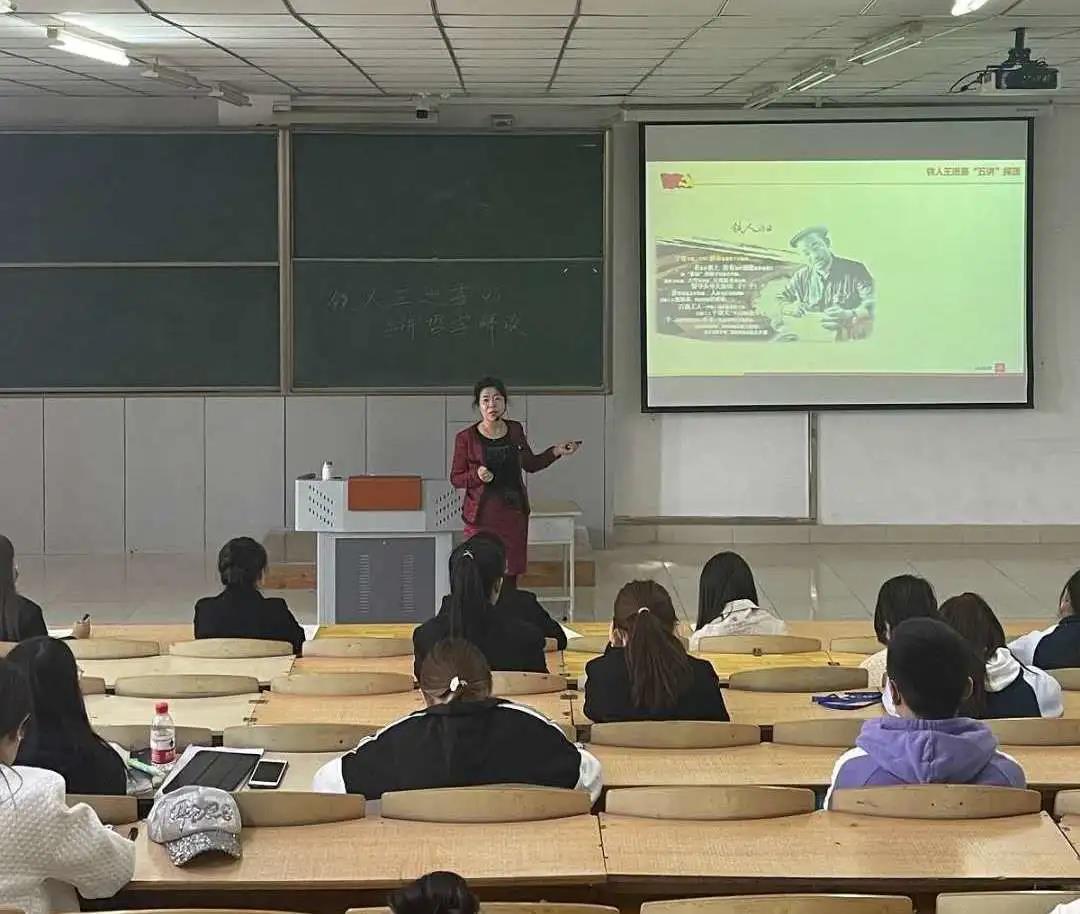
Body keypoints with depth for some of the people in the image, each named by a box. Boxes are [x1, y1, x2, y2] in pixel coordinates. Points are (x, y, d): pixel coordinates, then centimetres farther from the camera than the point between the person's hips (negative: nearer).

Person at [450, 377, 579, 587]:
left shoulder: (515, 430, 6)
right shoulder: (466, 438, -6)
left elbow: (530, 464, 19)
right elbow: (455, 479, 0)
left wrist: (557, 451, 8)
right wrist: (477, 475, -19)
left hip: (514, 514, 4)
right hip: (482, 516, -4)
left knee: (511, 574, 5)